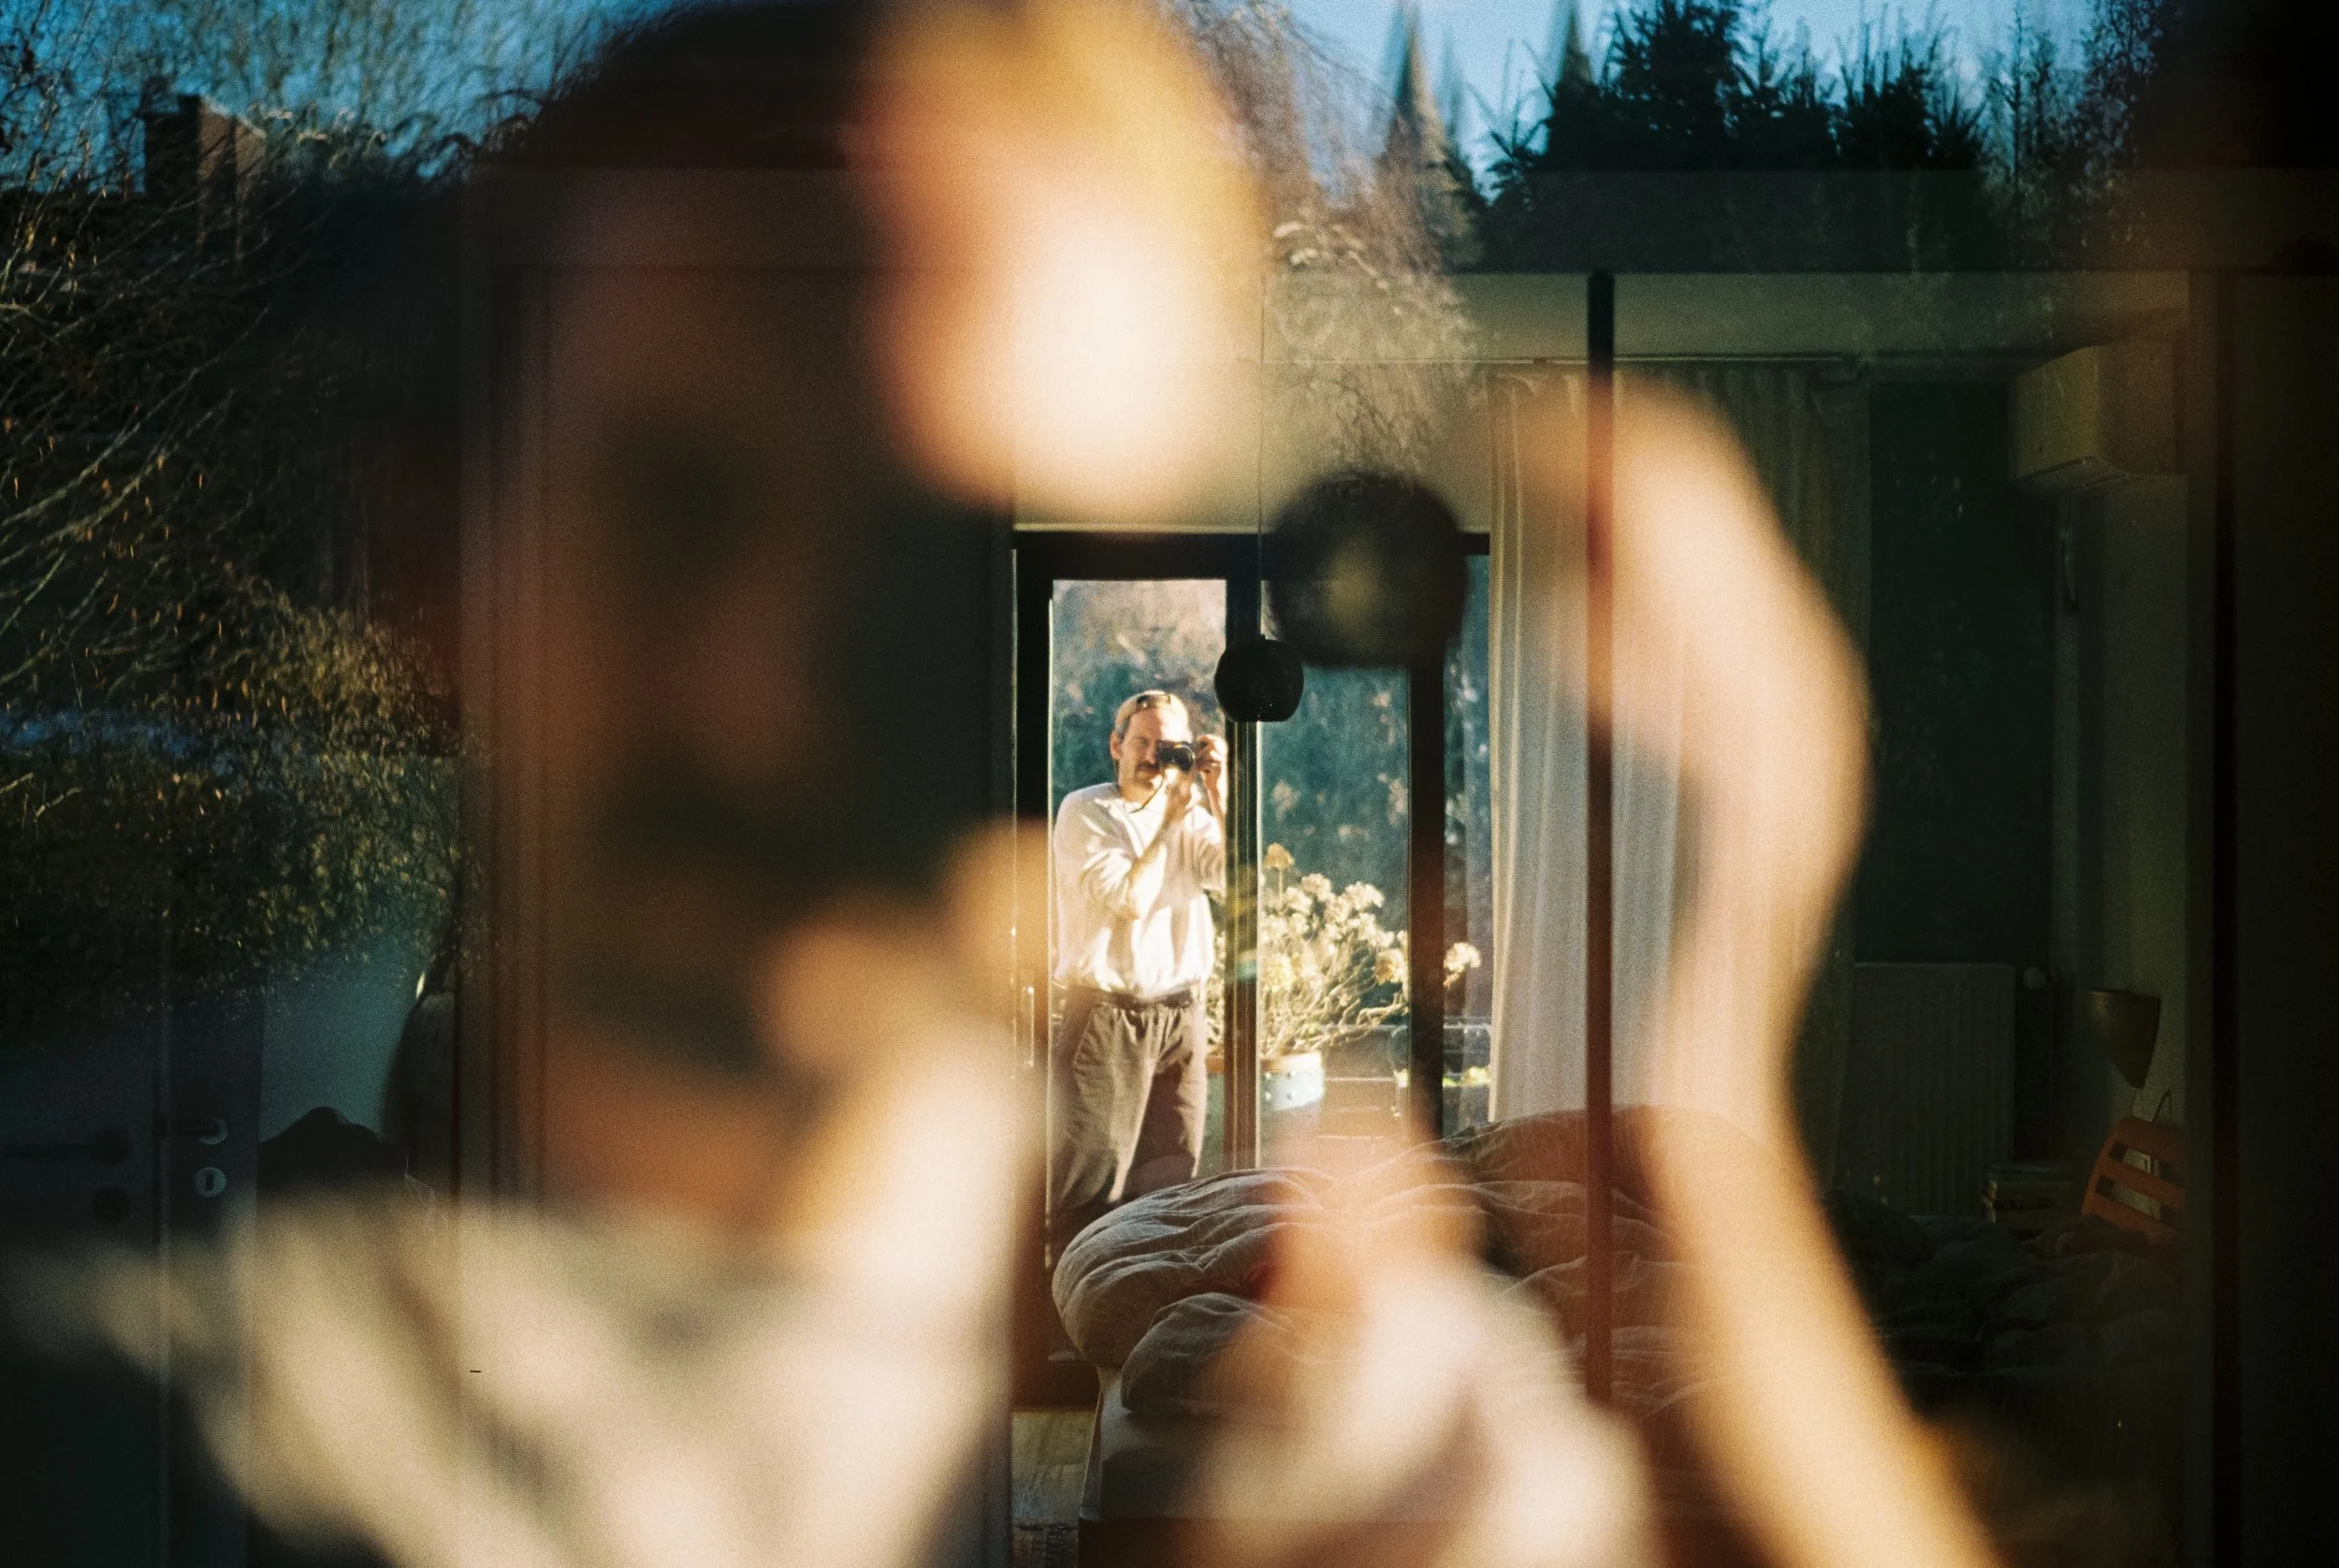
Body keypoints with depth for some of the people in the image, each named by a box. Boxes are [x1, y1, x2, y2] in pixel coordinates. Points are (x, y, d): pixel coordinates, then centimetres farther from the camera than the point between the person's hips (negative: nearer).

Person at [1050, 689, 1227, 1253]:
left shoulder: (1190, 813, 12)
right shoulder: (1085, 811, -2)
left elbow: (1232, 875, -6)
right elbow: (1129, 900, -13)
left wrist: (1216, 792, -9)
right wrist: (1169, 821, -8)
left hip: (1181, 1016, 5)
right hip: (1108, 1015, -5)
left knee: (1171, 1179, 7)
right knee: (1093, 1184, -6)